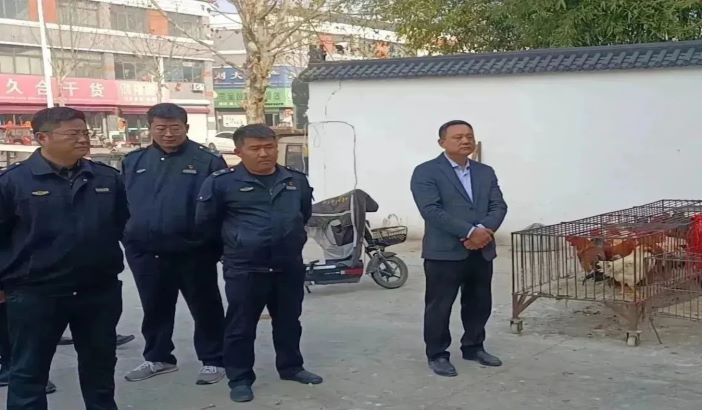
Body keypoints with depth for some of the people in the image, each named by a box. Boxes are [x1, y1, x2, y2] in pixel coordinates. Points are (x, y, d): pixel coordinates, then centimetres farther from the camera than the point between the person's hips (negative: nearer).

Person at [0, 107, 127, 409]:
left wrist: (112, 264, 13)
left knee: (100, 364, 17)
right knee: (29, 370, 6)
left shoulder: (108, 178, 2)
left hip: (100, 291, 3)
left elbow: (125, 226, 14)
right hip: (35, 294, -3)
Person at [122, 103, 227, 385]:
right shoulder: (133, 161, 7)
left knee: (205, 308, 7)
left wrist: (220, 246, -10)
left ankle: (213, 361, 20)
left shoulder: (208, 161, -7)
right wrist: (126, 238, 8)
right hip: (145, 252, 5)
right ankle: (157, 358, 35)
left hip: (193, 251, -4)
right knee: (155, 308, 18)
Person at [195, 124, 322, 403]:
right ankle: (239, 379, 17)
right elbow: (205, 223, 0)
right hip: (244, 269, -4)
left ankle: (290, 367, 34)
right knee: (241, 327, 4)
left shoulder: (297, 181, 4)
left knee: (289, 322, 17)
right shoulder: (221, 182, -10)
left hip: (290, 267, 4)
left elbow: (304, 215, 22)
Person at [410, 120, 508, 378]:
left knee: (479, 304, 14)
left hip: (482, 251, 6)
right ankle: (437, 355, 14)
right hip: (444, 252, -6)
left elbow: (498, 206, 5)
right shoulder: (426, 172, -6)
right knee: (439, 306, 2)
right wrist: (469, 232, -21)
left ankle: (473, 347, 30)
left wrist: (484, 230, -16)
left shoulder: (486, 172, 13)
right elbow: (431, 210, -17)